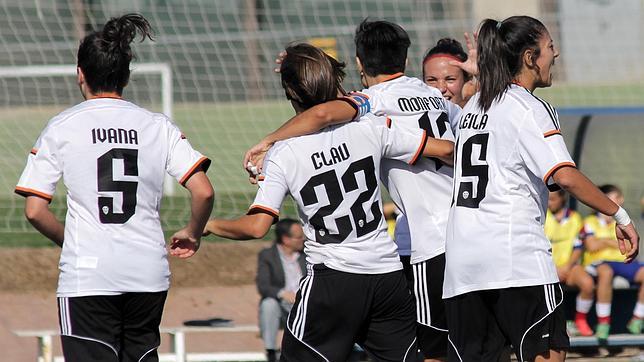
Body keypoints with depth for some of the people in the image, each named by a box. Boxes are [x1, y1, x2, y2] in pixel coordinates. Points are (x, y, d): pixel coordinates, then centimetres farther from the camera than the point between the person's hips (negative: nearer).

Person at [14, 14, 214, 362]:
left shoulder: (62, 127, 1)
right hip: (148, 273, 3)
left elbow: (34, 211, -2)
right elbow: (203, 192, -2)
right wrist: (191, 234, 17)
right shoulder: (157, 125, 6)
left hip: (87, 277, -3)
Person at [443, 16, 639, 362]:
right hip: (516, 253, -7)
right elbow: (565, 176, -18)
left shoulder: (474, 105, 16)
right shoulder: (529, 109, -7)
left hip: (462, 253, 7)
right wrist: (620, 216, -14)